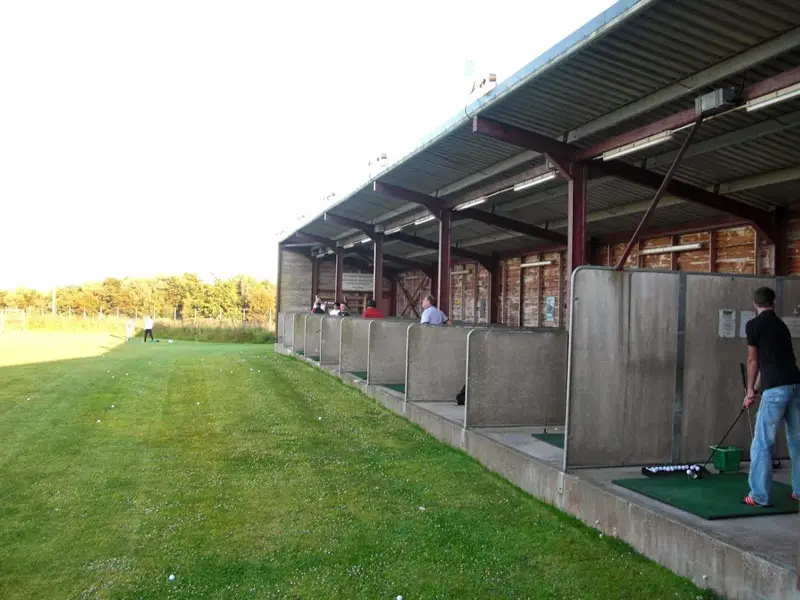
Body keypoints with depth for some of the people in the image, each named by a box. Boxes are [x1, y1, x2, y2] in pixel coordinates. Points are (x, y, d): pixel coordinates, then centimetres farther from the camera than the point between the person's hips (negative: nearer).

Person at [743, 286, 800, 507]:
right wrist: (757, 388, 38)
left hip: (776, 388, -7)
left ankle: (759, 496, 2)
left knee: (762, 444, -1)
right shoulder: (781, 325, 21)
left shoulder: (754, 325, 0)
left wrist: (750, 391, 18)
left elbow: (753, 360, 6)